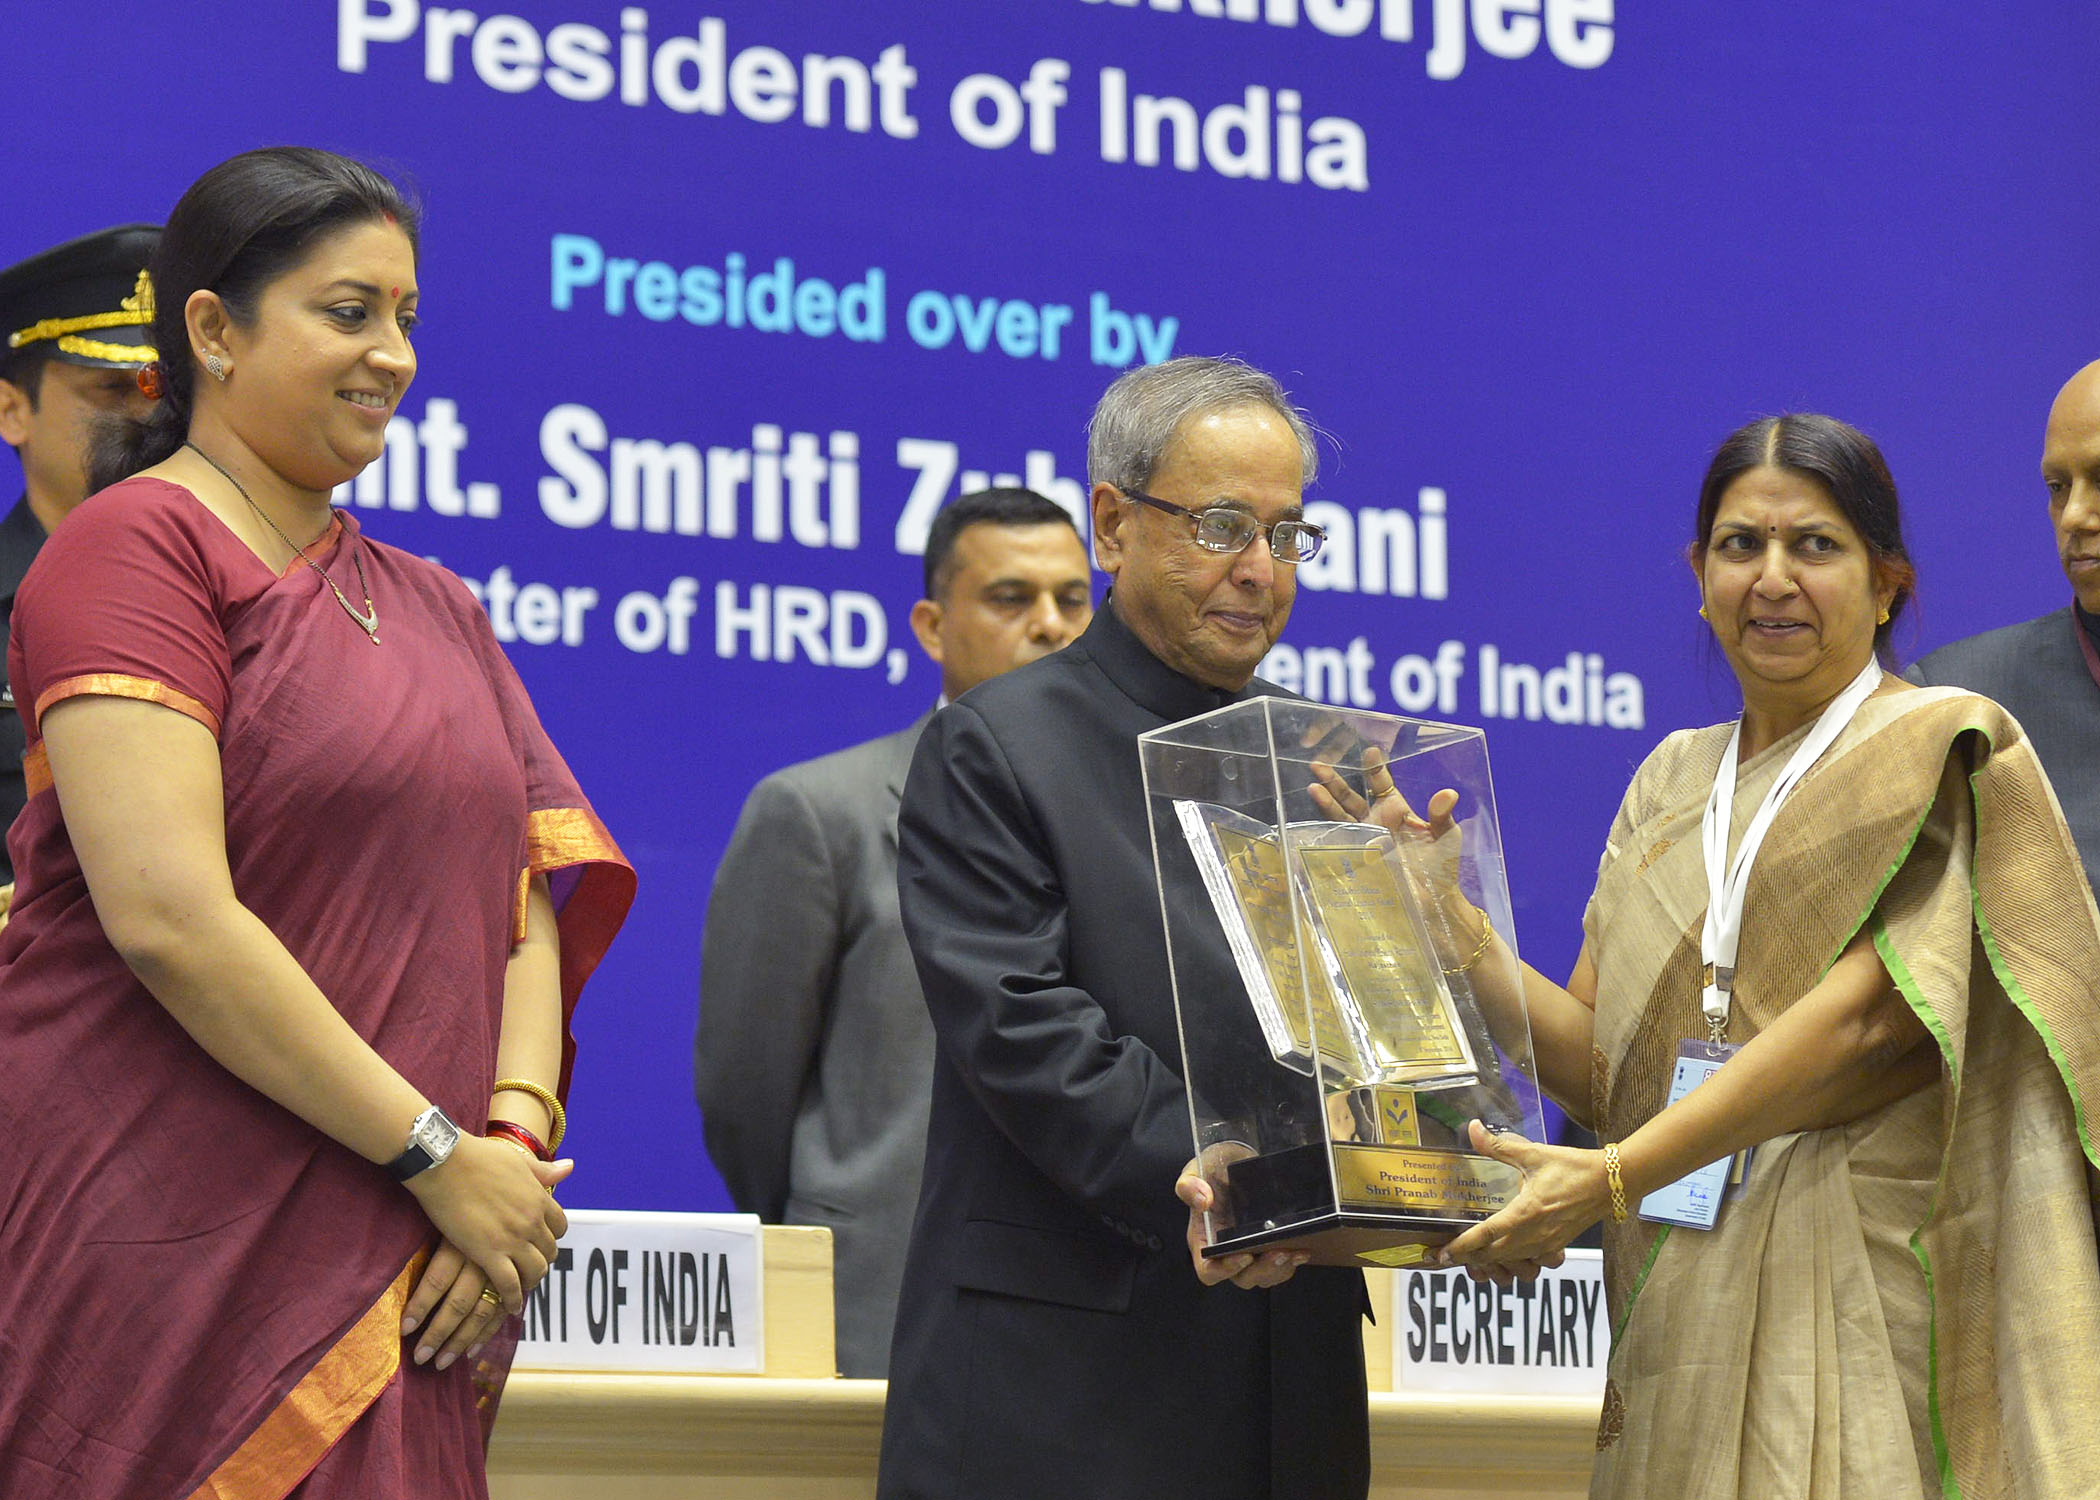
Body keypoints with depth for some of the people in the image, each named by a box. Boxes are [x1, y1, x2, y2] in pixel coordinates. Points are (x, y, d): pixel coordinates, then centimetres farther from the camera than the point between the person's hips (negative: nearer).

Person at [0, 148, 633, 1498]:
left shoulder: (435, 611, 19)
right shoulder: (134, 545, -5)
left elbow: (527, 909, 12)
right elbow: (168, 915, -16)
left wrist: (514, 1139, -7)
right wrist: (436, 1154, -13)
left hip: (395, 1272, 7)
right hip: (167, 1247, -6)